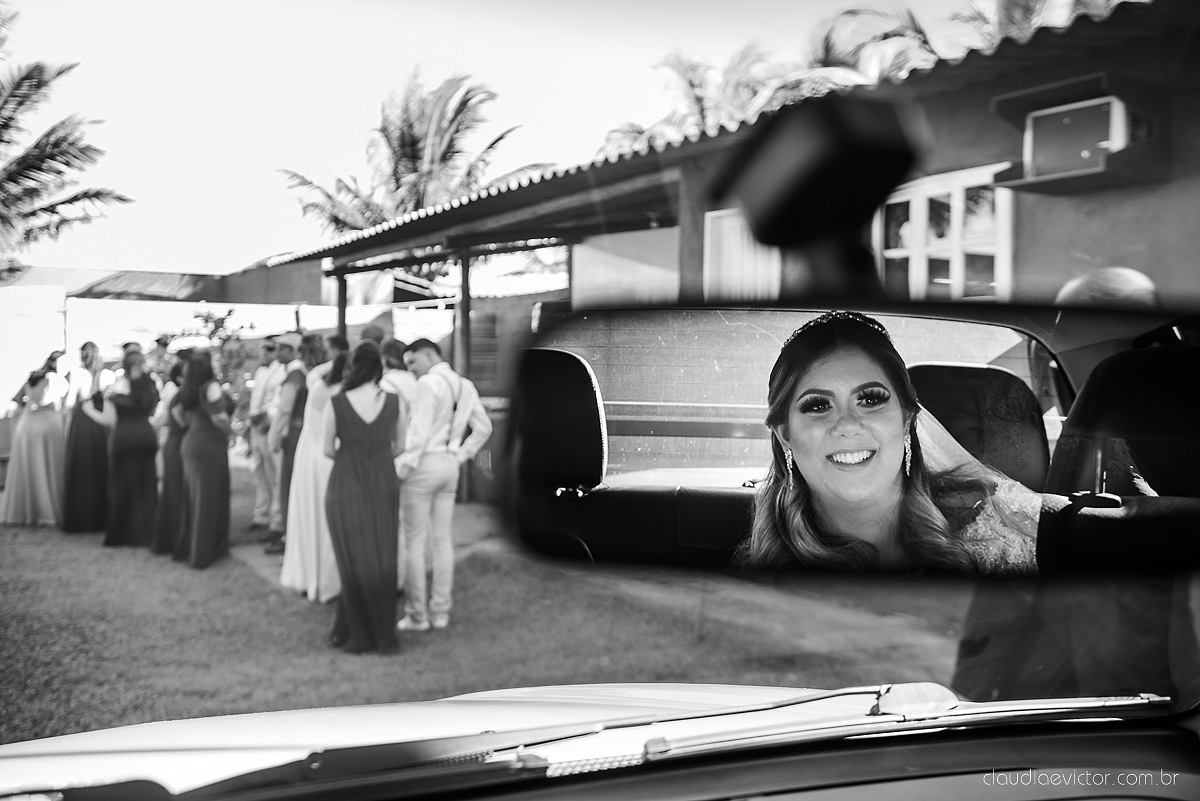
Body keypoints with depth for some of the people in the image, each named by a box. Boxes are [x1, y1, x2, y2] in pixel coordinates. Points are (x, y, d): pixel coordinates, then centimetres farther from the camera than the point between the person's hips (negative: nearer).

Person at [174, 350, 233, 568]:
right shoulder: (211, 387, -15)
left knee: (193, 497, 16)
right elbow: (219, 417, -20)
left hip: (190, 443, 8)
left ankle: (186, 548, 22)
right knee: (209, 499, 0)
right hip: (210, 445, -8)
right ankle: (202, 553, 4)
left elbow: (178, 413, 14)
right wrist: (230, 430, -2)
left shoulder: (187, 390, 8)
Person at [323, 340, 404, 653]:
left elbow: (328, 449, -2)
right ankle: (381, 632, 20)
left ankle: (359, 634, 13)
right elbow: (399, 446, 6)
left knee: (354, 560, 7)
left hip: (346, 486, -2)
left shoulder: (335, 403, -12)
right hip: (384, 486, 2)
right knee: (382, 560, 12)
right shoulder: (393, 401, -5)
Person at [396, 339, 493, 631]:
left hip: (423, 464, -7)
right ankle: (440, 611, 14)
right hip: (449, 465, 7)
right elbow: (483, 427, 11)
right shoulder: (464, 386, 9)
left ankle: (417, 615, 2)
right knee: (442, 539, 10)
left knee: (414, 541, 0)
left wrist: (402, 469, -14)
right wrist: (460, 456, 11)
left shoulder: (428, 383, -14)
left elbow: (420, 432, -19)